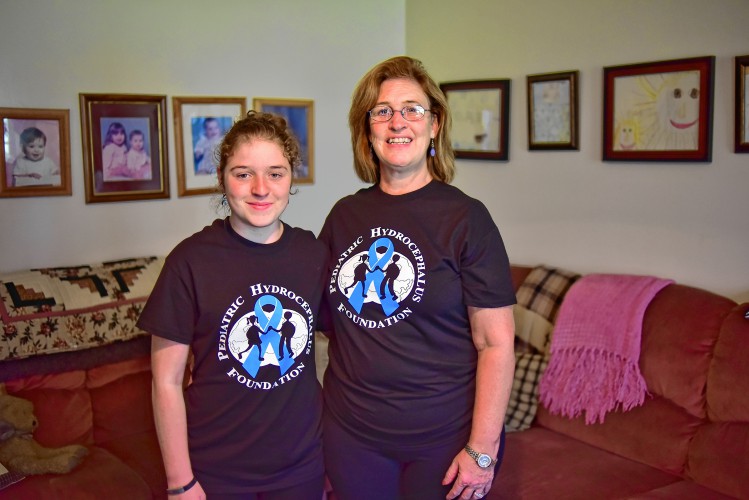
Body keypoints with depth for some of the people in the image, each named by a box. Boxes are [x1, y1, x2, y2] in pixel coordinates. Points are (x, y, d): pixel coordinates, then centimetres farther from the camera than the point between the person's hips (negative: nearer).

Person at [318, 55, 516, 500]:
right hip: (353, 434, 4)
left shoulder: (465, 218, -10)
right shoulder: (344, 215, 2)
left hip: (444, 438, -3)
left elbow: (496, 343, -12)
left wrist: (482, 449, -14)